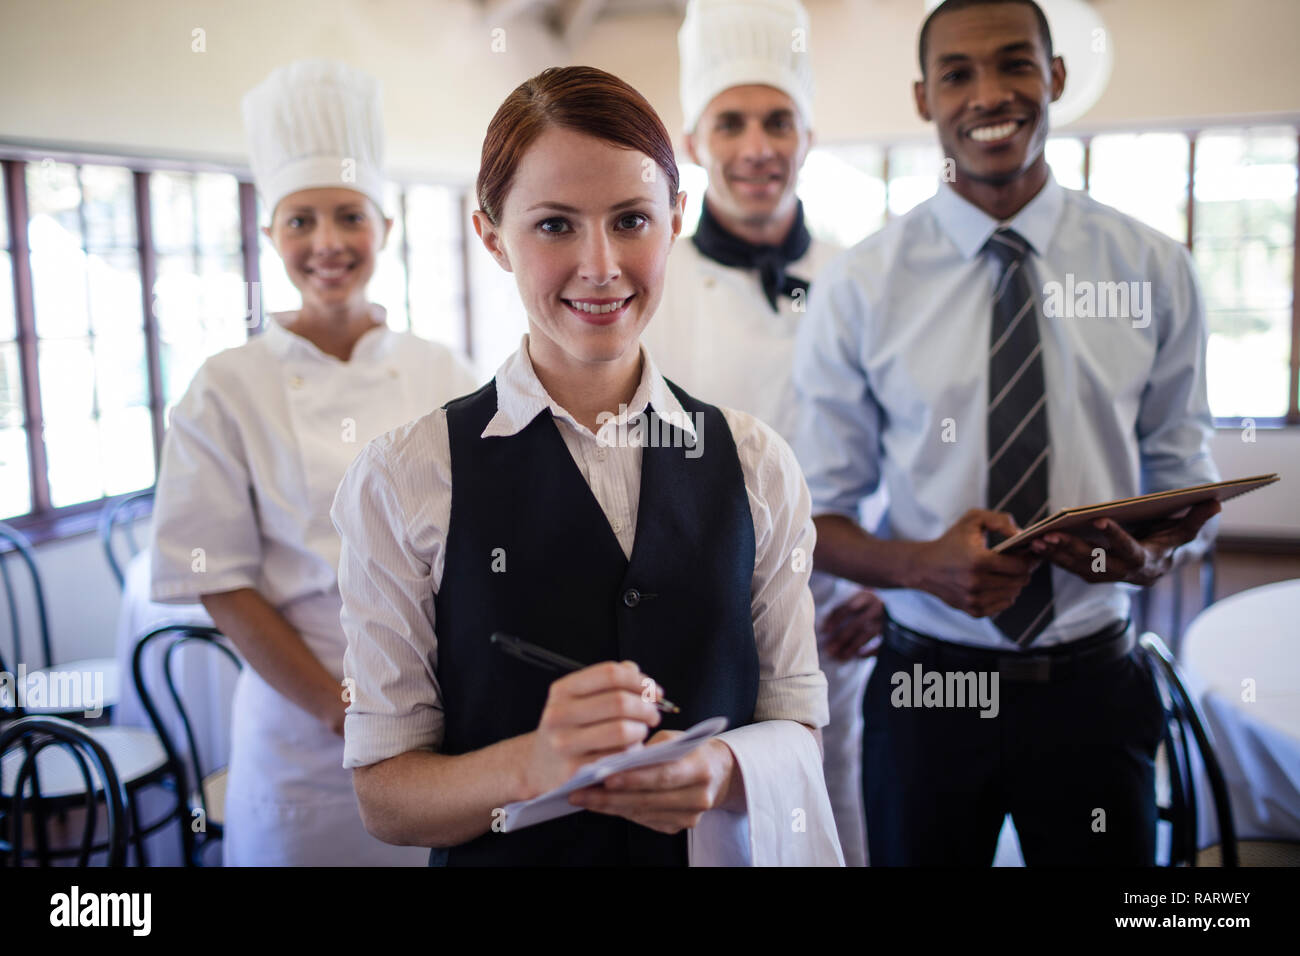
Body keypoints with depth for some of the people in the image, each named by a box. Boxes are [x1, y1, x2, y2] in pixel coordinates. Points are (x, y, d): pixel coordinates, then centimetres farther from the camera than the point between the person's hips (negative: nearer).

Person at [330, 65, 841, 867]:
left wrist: (723, 772, -22)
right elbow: (385, 795, -12)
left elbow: (798, 720, -2)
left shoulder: (758, 466, -6)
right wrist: (530, 766, -29)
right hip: (507, 856, -2)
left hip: (715, 846, 2)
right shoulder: (403, 480, -14)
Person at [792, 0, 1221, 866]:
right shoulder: (861, 288, -6)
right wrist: (922, 565, -23)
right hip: (929, 685, -1)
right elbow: (817, 516, -3)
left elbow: (1187, 478, 5)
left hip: (1095, 685, 1)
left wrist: (1153, 555, -17)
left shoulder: (1155, 269, -1)